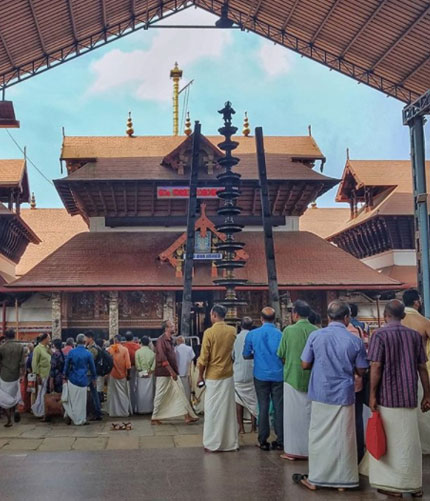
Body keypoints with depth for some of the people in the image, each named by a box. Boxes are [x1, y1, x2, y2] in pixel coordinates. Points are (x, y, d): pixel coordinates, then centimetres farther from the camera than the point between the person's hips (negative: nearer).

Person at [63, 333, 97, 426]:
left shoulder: (71, 352, -3)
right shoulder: (88, 353, -7)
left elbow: (66, 366, 3)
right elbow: (92, 367, 3)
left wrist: (65, 377, 17)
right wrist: (94, 378, 17)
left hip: (72, 380, 2)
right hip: (83, 380, -2)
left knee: (72, 399, 16)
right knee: (81, 401, 6)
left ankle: (69, 414, 11)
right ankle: (80, 420, 13)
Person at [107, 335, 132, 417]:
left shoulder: (109, 349, -6)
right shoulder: (125, 349, -10)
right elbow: (128, 364, -11)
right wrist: (128, 374, -3)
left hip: (112, 374, 1)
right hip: (122, 375, -1)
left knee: (113, 393, 10)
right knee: (124, 393, 10)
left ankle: (113, 412, 12)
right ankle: (124, 411, 12)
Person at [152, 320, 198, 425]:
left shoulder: (170, 340, 13)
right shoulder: (161, 340, -15)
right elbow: (162, 358, -21)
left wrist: (174, 371, 14)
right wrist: (171, 371, -22)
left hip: (172, 372, 9)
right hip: (163, 373, -9)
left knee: (180, 392, 4)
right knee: (160, 395, 0)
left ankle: (187, 416, 5)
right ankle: (154, 418, 12)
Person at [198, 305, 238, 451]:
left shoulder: (209, 332, -13)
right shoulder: (232, 331, 1)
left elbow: (204, 358, -11)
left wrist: (200, 376, -1)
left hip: (213, 376, -4)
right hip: (228, 375, 4)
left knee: (213, 409, 3)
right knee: (228, 408, 11)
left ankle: (213, 443, 8)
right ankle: (231, 442, 16)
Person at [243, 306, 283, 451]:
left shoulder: (252, 334, -3)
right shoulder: (281, 334, -9)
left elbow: (246, 355, 4)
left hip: (261, 375, 1)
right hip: (278, 375, -1)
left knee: (263, 408, 8)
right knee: (279, 408, 7)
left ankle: (263, 441, 10)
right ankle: (280, 441, 9)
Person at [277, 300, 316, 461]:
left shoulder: (289, 330, -11)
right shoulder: (317, 331, -5)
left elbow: (281, 355, -3)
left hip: (292, 377, -2)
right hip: (312, 379, 2)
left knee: (293, 414, 7)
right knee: (309, 414, 13)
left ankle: (292, 450, 12)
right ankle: (309, 448, 19)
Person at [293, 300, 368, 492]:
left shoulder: (315, 336, -7)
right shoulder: (355, 341, -8)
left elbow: (305, 365, -1)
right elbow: (361, 371, 1)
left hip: (320, 394, 1)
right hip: (344, 395, 0)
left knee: (319, 437, 10)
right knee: (343, 438, 9)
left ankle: (315, 479, 17)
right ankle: (342, 480, 16)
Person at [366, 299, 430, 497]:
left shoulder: (380, 335, -7)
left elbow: (376, 367, -13)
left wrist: (372, 395, -7)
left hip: (387, 396, -4)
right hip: (409, 397, 4)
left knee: (388, 441, 6)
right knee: (410, 441, 13)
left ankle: (391, 485, 11)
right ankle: (413, 484, 20)